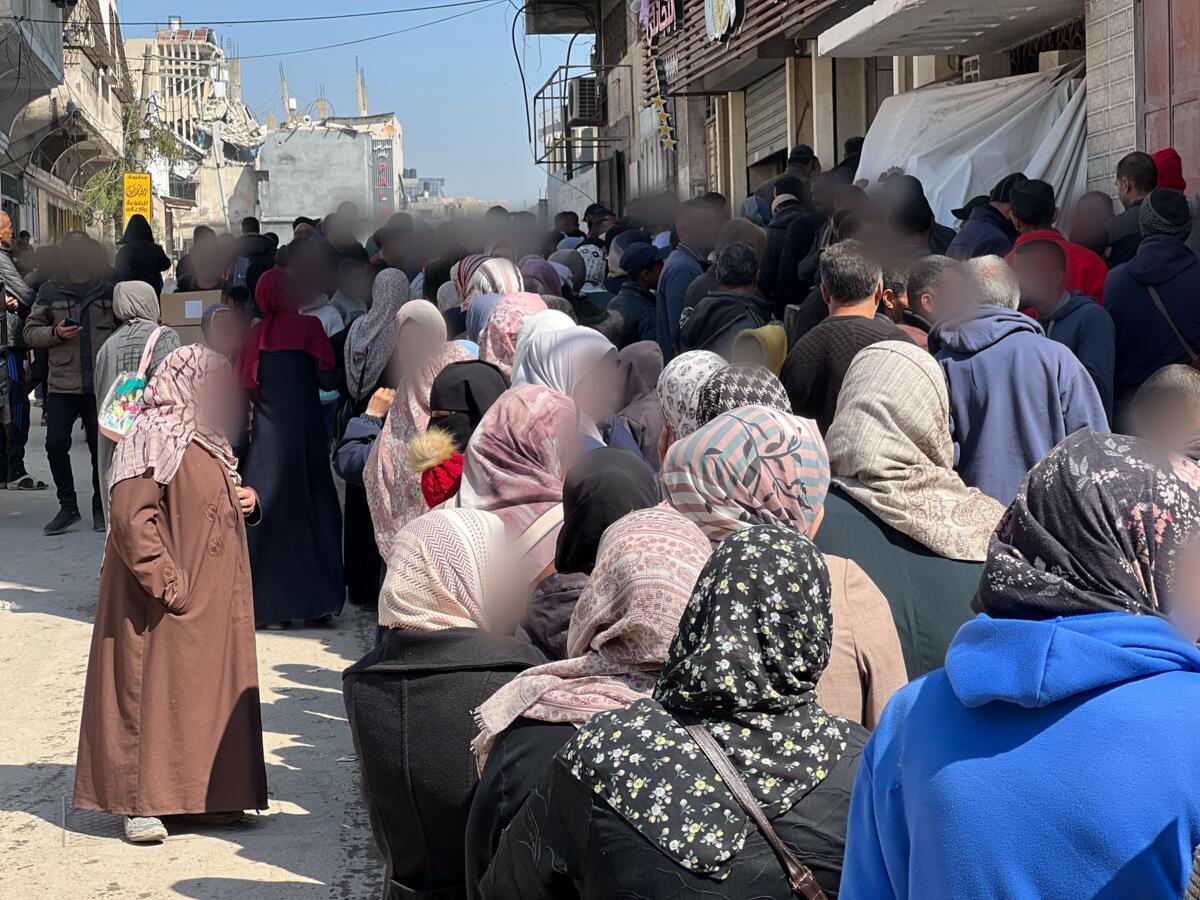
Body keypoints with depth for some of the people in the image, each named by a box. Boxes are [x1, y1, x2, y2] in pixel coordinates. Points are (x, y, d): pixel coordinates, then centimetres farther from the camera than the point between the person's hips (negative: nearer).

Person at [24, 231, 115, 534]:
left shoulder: (108, 290, 7)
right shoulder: (49, 292, 7)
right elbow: (30, 331, 8)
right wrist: (56, 333, -11)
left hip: (102, 384, 0)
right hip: (62, 384, 0)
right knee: (56, 443, -8)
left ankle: (101, 508, 18)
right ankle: (68, 506, 6)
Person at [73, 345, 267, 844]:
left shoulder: (208, 443, 16)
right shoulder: (153, 439, -13)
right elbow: (132, 518, -21)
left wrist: (246, 503, 9)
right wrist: (168, 583, -24)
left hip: (214, 603, 9)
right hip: (170, 605, -9)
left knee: (212, 694, 11)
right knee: (153, 692, -4)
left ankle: (211, 796, 19)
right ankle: (140, 803, 1)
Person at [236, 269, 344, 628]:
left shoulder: (255, 334, 4)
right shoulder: (308, 326, -3)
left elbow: (245, 386, 3)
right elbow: (328, 380, -7)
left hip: (266, 436, 2)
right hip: (305, 432, -2)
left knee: (269, 515, 6)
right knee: (314, 510, 6)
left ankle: (271, 606, 5)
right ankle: (316, 602, 4)